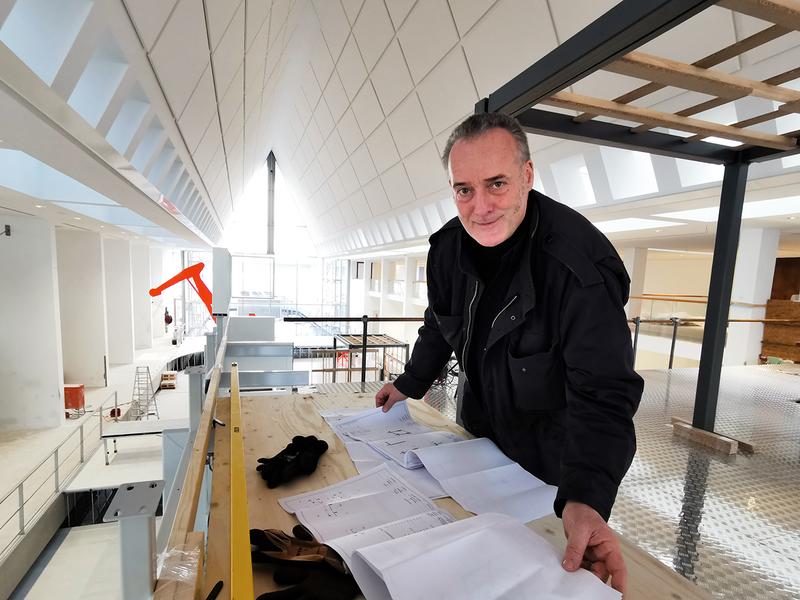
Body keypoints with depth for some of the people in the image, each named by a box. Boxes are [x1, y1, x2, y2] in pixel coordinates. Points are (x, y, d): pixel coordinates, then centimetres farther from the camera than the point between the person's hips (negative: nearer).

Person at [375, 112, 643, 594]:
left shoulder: (579, 263, -32)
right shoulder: (449, 246, -13)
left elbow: (604, 393, -33)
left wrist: (586, 499, -45)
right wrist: (411, 384, 11)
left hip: (551, 455, -5)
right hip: (480, 428, 6)